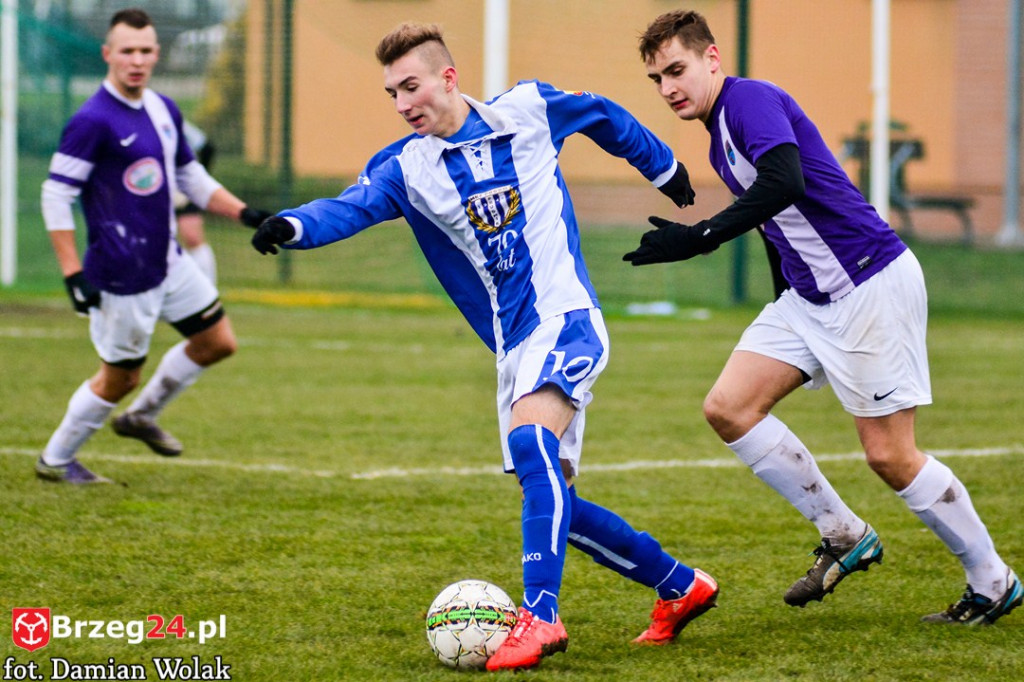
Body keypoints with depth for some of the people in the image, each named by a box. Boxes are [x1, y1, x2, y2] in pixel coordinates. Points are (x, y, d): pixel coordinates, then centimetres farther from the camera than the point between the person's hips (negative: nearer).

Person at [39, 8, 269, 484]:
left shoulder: (164, 111, 7)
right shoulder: (93, 121, -19)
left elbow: (190, 177, 20)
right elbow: (55, 197, -18)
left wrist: (245, 213, 10)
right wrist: (73, 274, -22)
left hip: (168, 262, 8)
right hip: (122, 275, -8)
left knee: (217, 342, 11)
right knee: (120, 376, 1)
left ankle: (142, 417, 29)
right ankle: (55, 460, 21)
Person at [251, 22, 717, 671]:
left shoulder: (528, 110, -1)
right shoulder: (406, 167, 0)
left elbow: (603, 115, 19)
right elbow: (349, 209, -19)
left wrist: (663, 167, 33)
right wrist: (290, 225, -41)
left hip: (565, 315, -5)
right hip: (513, 348, 5)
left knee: (530, 440, -30)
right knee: (553, 502, 6)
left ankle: (540, 616, -37)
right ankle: (682, 587, 25)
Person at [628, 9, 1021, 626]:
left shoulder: (751, 99, -15)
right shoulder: (721, 141, 14)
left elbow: (785, 183, -33)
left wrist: (701, 238, -36)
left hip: (873, 284, -10)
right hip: (811, 295, 10)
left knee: (891, 457, -6)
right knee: (728, 407, -2)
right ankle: (844, 536, 7)